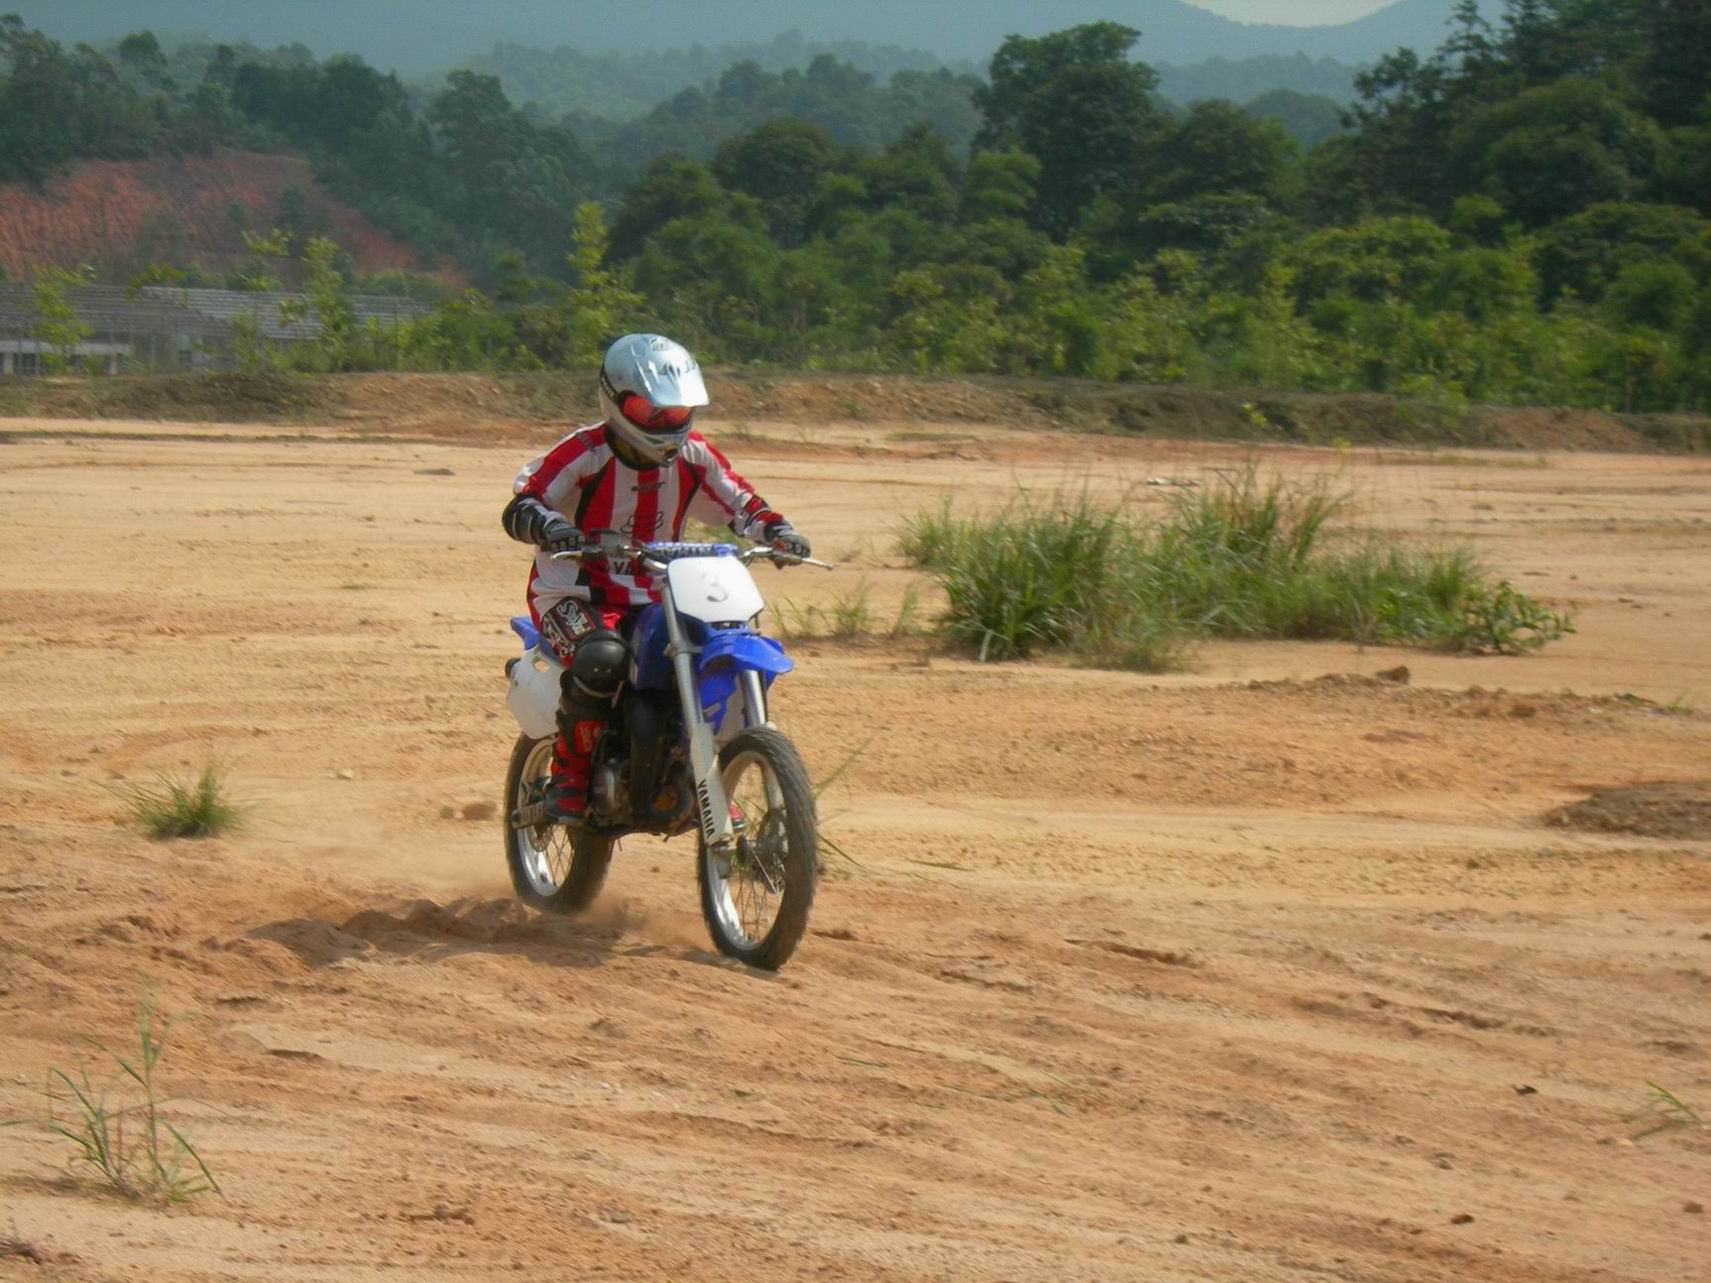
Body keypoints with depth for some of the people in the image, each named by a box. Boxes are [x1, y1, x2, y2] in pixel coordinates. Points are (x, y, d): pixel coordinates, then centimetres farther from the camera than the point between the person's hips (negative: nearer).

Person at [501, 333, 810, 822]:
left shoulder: (693, 455, 3)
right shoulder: (585, 452, -14)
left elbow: (739, 502, 9)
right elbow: (520, 505, -19)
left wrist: (775, 530, -12)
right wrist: (549, 527, -42)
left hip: (654, 595, 6)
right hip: (576, 591, -6)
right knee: (601, 659, -37)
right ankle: (568, 776, -18)